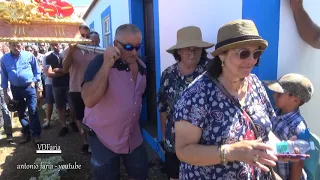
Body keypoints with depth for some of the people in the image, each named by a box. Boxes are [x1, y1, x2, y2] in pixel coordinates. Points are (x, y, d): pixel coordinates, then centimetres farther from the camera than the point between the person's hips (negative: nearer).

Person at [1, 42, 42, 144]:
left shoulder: (29, 56, -6)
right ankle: (26, 134, 25)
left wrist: (34, 81, -7)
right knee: (21, 113, 12)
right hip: (15, 89, 3)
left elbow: (37, 71, 4)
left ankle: (36, 134, 2)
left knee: (32, 111, -6)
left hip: (29, 87, -3)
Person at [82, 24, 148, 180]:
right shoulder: (100, 62, -20)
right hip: (104, 139, -5)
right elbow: (89, 101, -33)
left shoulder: (141, 65, -2)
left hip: (134, 137, 5)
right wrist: (106, 65, -38)